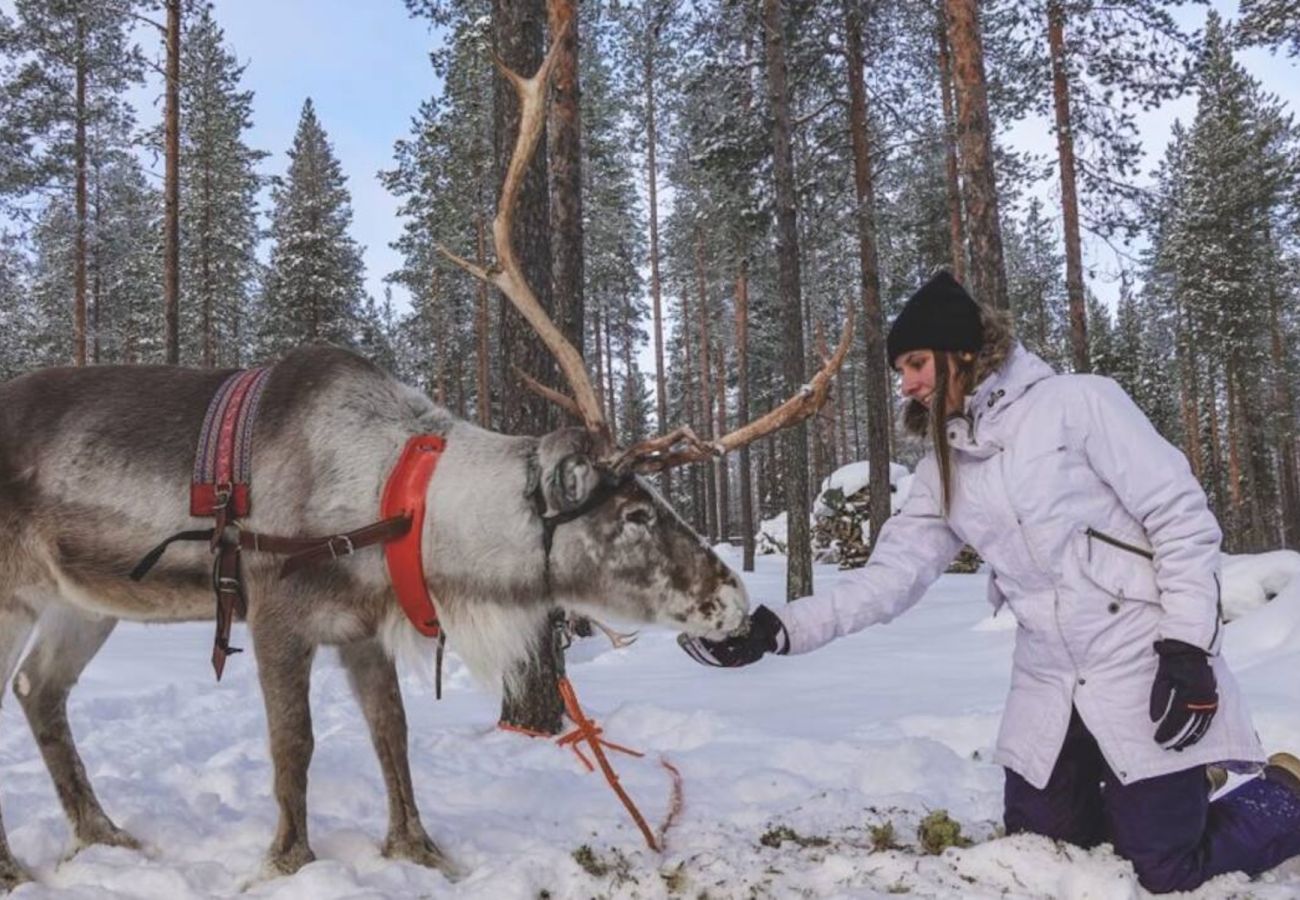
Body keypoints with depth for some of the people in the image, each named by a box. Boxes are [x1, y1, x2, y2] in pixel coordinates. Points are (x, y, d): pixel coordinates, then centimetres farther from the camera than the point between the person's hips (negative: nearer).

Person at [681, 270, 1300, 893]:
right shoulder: (943, 468, 6)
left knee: (1169, 872, -1)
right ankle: (1150, 798, 35)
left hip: (1142, 668, -6)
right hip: (1049, 685, 6)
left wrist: (1187, 646, -17)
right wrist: (778, 630, -14)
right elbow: (889, 577, -2)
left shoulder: (1078, 403, -10)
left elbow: (1181, 516, -11)